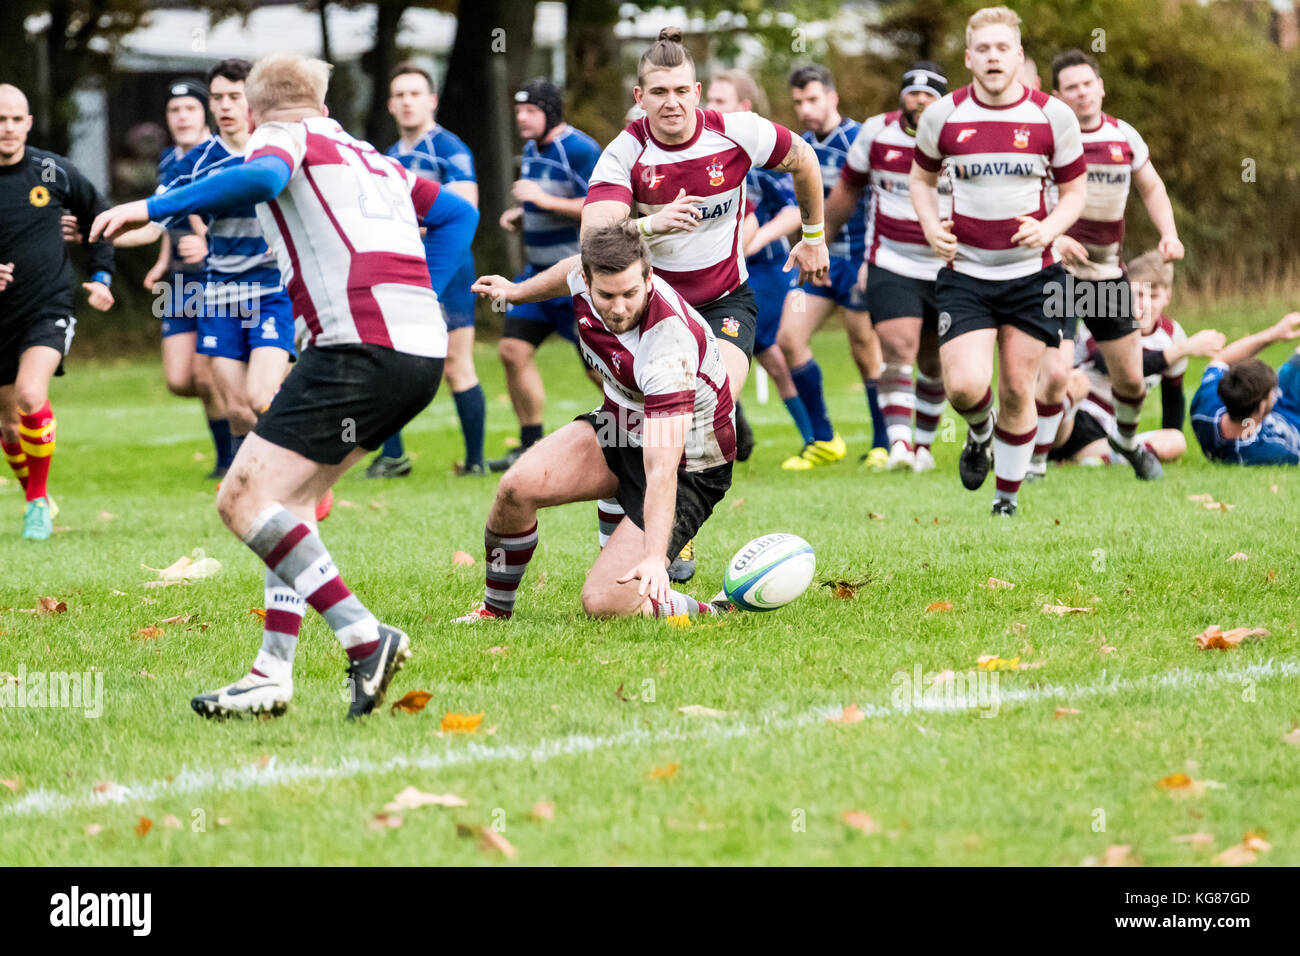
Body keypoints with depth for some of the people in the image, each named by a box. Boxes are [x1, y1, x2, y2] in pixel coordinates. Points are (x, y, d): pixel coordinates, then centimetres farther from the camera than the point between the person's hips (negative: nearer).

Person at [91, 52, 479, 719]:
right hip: (423, 346, 9)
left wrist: (153, 208, -16)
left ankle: (364, 638, -16)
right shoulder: (371, 158, 28)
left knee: (244, 500, -9)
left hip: (361, 345, -9)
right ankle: (272, 674, 12)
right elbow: (457, 213, 32)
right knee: (289, 499, 18)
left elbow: (261, 177, -19)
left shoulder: (283, 135, 5)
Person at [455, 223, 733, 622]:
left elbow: (662, 471, -41)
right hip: (619, 426, 7)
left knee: (603, 603, -18)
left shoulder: (668, 342, -36)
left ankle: (714, 613, 6)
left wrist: (654, 558, -50)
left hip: (689, 468, -7)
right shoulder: (586, 279, -16)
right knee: (517, 487, -18)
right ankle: (495, 610, 6)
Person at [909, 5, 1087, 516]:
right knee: (965, 386, -15)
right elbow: (921, 177, 15)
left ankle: (1007, 500, 20)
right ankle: (980, 432, 22)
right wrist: (930, 225, -5)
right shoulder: (942, 116, -2)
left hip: (1031, 273, 0)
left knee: (1017, 392, 3)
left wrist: (1048, 229, -15)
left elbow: (1074, 192, 6)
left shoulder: (1053, 117, -4)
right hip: (965, 273, 0)